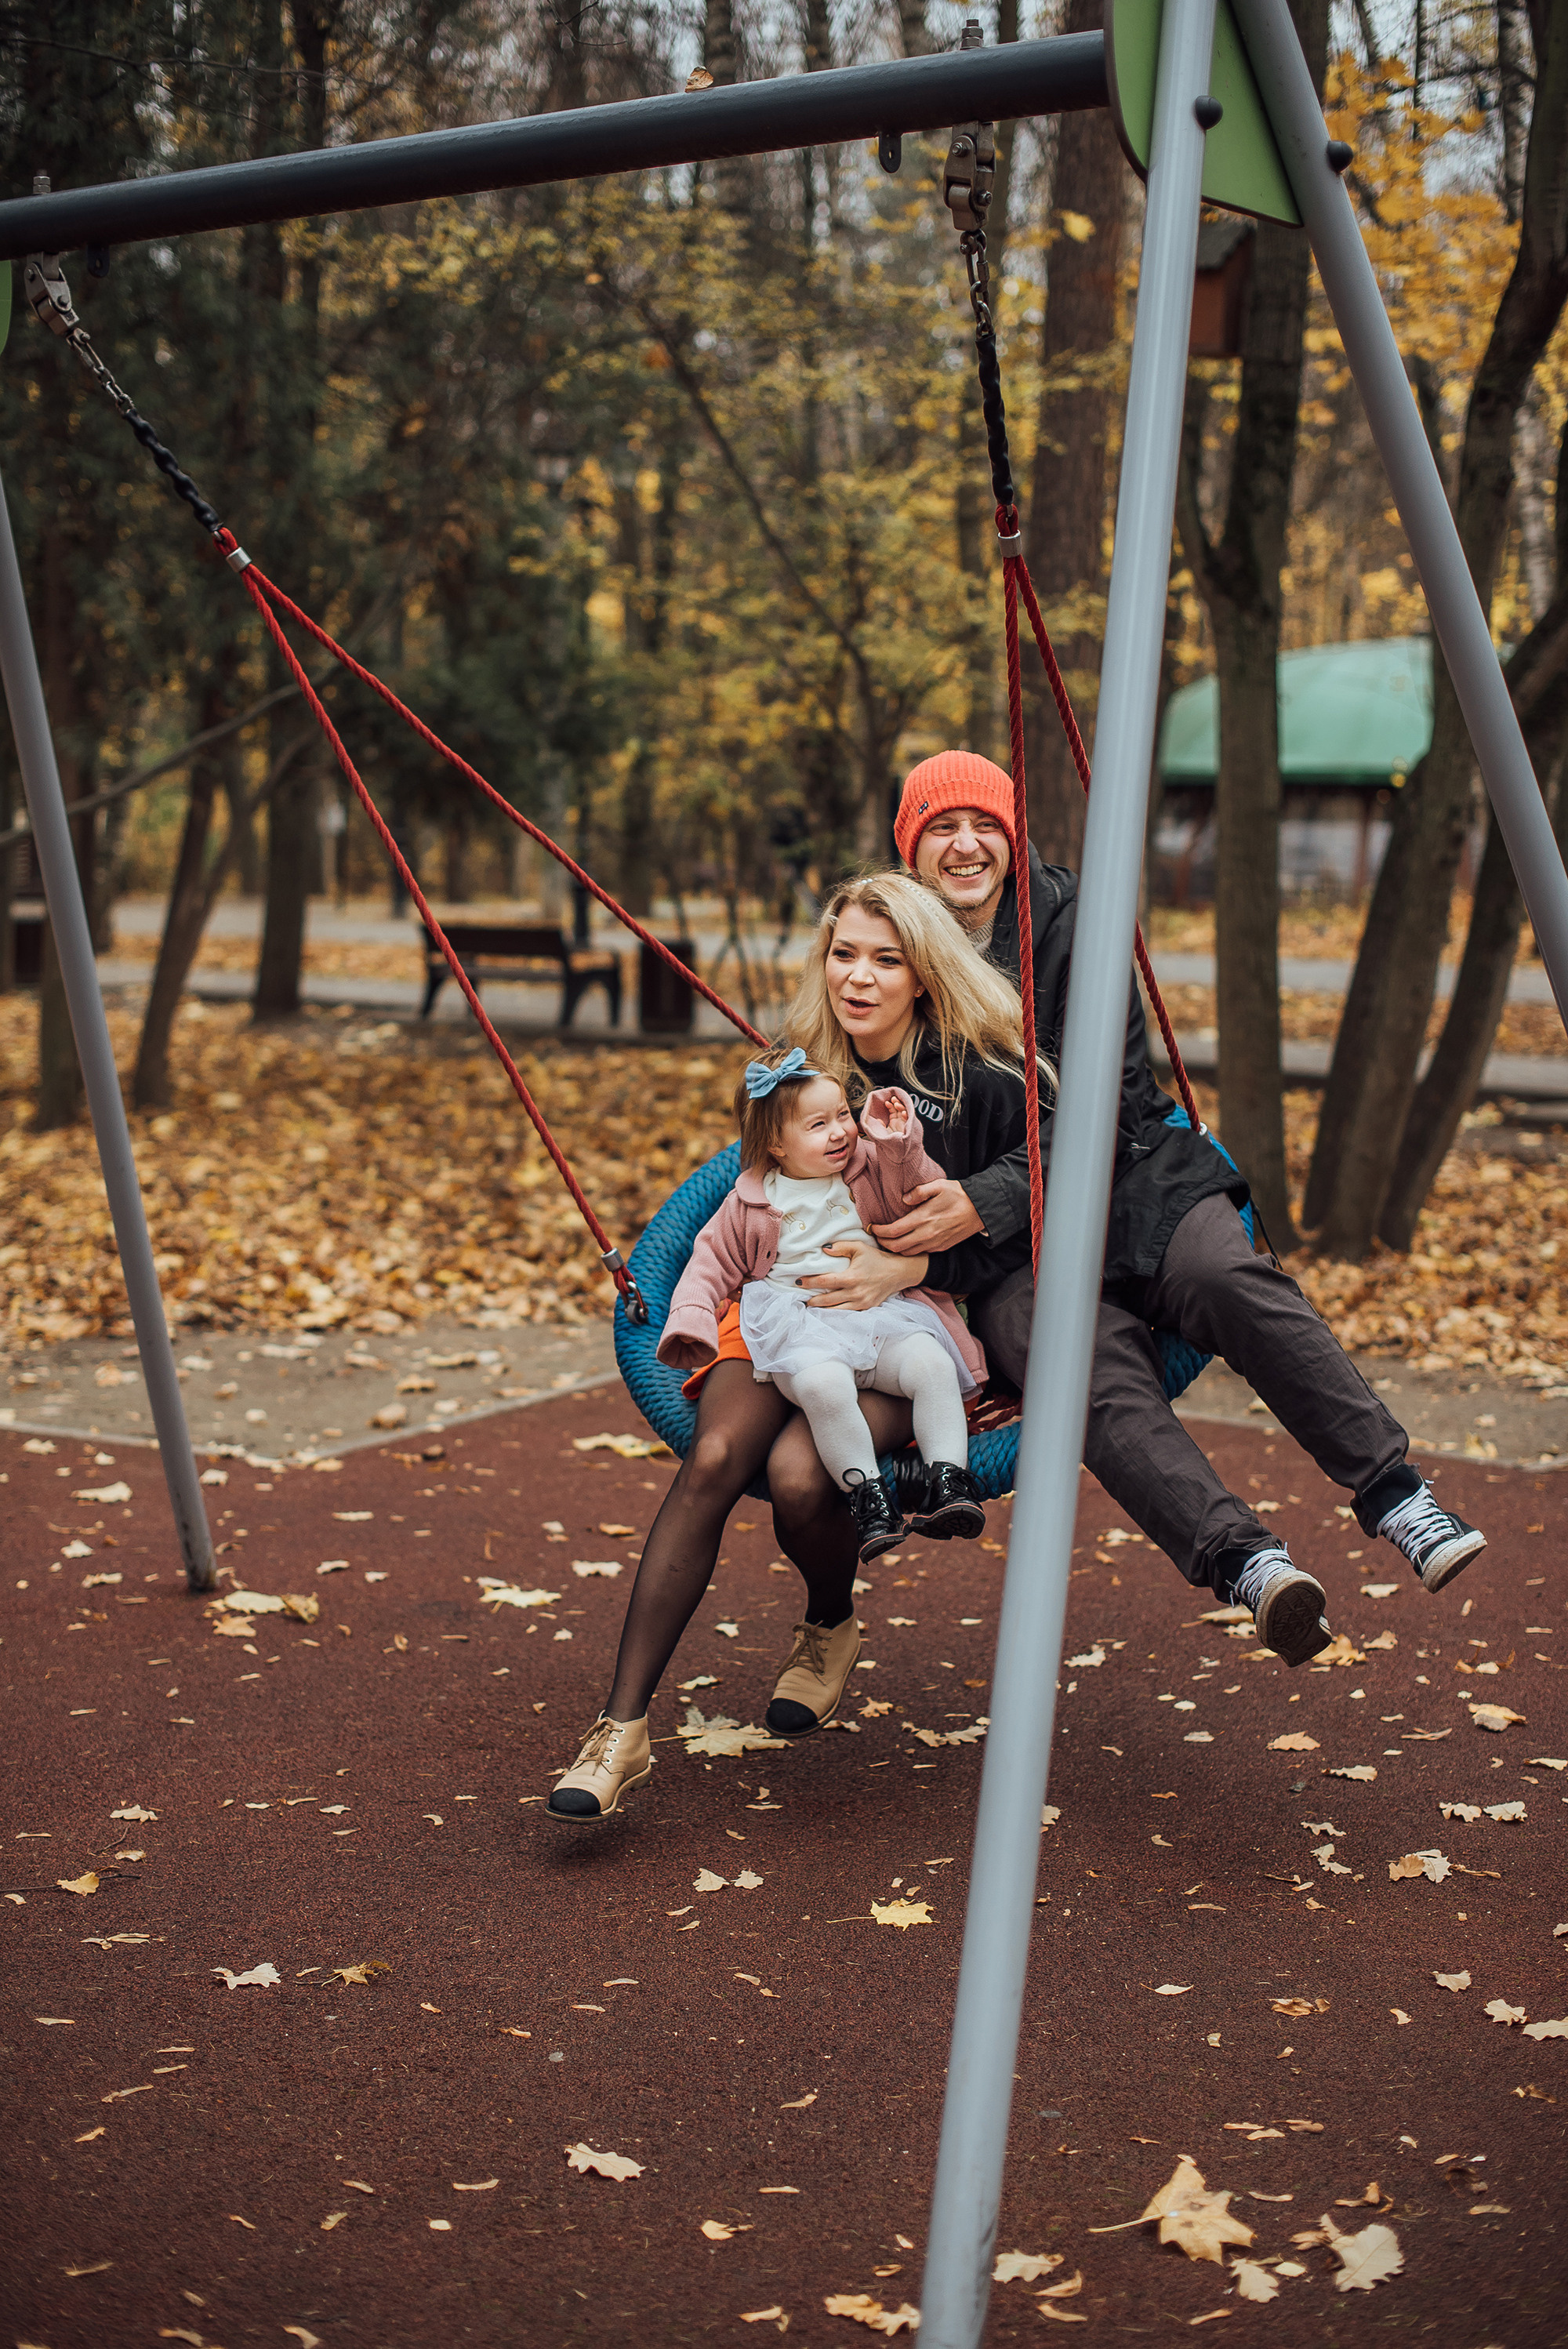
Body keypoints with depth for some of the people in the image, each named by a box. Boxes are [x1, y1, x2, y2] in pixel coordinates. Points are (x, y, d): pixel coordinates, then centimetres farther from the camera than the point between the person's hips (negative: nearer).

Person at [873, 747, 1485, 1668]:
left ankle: (1394, 1491, -31)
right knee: (1093, 1364, -32)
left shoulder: (1067, 916, 1)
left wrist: (991, 1199, -20)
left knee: (1232, 1278, -31)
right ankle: (1246, 1563, -46)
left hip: (1130, 1177, 1)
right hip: (998, 1249, 0)